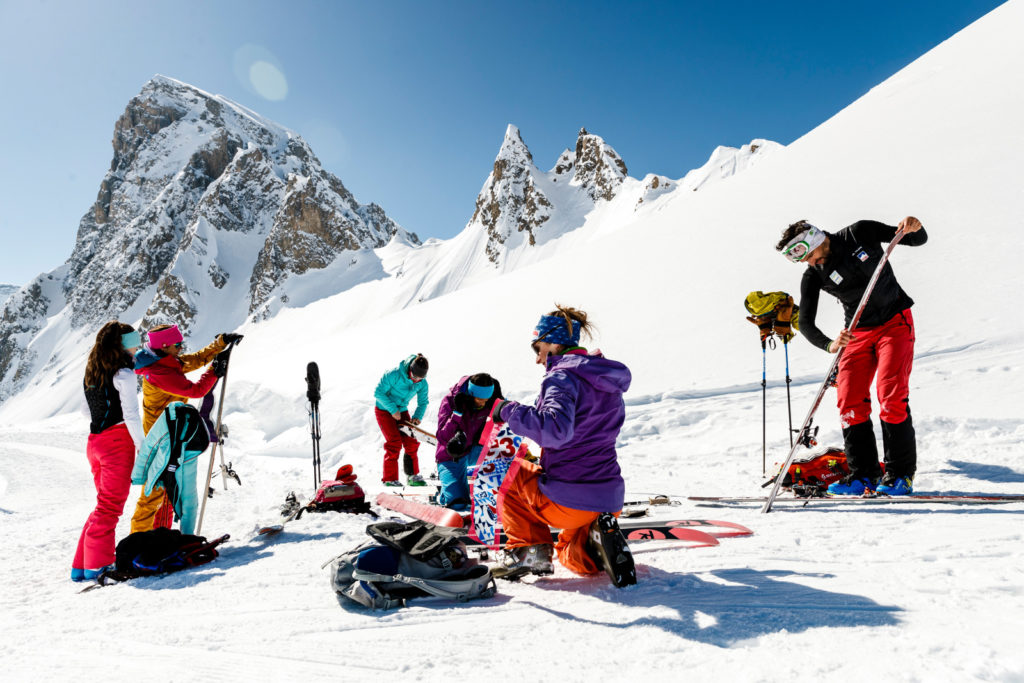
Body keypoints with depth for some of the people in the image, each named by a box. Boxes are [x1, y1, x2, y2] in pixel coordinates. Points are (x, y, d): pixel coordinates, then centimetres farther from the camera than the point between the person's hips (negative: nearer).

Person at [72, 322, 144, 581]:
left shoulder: (91, 372, 12)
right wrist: (142, 447, -14)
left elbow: (87, 410, 21)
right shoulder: (123, 373, -13)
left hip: (94, 441, 8)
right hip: (118, 442, -8)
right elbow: (131, 414, -18)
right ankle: (97, 565, 6)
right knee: (110, 505, 1)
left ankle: (81, 564, 21)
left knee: (105, 503, 17)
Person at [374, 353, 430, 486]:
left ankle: (413, 476, 13)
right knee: (394, 442, -15)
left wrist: (417, 416, -16)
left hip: (402, 411, 5)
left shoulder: (422, 383, -10)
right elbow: (378, 392, -20)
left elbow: (423, 402, 2)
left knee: (411, 442, -2)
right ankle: (390, 479, -4)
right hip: (384, 410, -5)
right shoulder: (394, 375, -26)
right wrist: (393, 409, -22)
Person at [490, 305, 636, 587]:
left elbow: (555, 430, -31)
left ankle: (528, 550, 8)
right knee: (573, 556, 33)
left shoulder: (562, 376, -13)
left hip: (566, 501, -7)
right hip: (611, 499, 7)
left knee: (511, 473, 20)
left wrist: (509, 410, -18)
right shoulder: (607, 379, 13)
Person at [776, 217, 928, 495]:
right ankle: (864, 474, 4)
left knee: (891, 395, -15)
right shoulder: (812, 276, -7)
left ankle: (900, 474, -4)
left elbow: (919, 240, 1)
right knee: (850, 402, -6)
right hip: (858, 334, 3)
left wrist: (914, 228, -24)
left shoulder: (860, 233, -10)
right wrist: (829, 344, -32)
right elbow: (805, 324, -12)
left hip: (895, 324, -3)